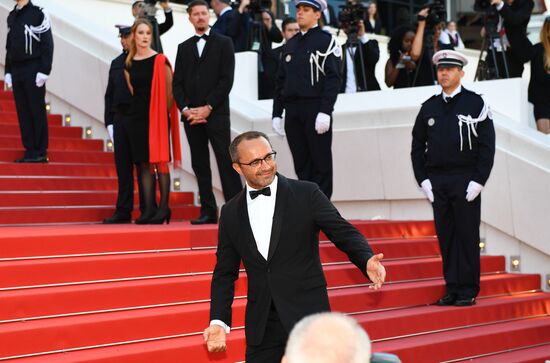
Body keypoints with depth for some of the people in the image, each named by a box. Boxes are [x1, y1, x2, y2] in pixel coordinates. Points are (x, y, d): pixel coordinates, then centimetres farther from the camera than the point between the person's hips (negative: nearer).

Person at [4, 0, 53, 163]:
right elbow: (9, 46, 19)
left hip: (33, 70, -6)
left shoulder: (38, 14, -5)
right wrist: (7, 71, 13)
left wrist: (44, 71, -15)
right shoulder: (11, 16, 15)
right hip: (16, 70, 6)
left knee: (37, 111, -2)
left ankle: (40, 152, 2)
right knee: (22, 112, 6)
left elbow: (47, 44, -9)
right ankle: (29, 151, 9)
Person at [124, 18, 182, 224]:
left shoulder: (160, 60, -4)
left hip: (157, 116, -4)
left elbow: (169, 91, -3)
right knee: (143, 163, 3)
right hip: (137, 116, 5)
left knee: (159, 160, -6)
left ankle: (164, 208, -2)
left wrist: (163, 113, -1)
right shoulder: (128, 64, 9)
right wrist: (139, 107, 12)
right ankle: (149, 209, 5)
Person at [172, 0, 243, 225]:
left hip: (216, 113, -4)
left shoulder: (223, 43, 5)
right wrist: (185, 109, -5)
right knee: (200, 165, 4)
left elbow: (226, 79, -4)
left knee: (226, 162, -8)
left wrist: (208, 108, -11)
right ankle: (208, 211, 7)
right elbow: (177, 83, 11)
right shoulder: (184, 48, 16)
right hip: (191, 115, 4)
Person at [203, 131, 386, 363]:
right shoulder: (231, 213, 7)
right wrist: (219, 321, -2)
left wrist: (367, 260, -27)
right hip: (261, 326, 3)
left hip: (308, 318, -3)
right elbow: (225, 272, 10)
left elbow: (344, 233, -6)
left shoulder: (306, 194, -2)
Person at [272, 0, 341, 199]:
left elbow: (333, 78, -10)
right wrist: (276, 114, 11)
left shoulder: (326, 41, -2)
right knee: (301, 164, 7)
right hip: (292, 112, 6)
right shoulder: (290, 45, 17)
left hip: (315, 110, -6)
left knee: (321, 164, -1)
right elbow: (280, 81, 18)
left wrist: (325, 112, -18)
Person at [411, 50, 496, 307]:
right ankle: (452, 288, 13)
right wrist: (423, 179, 3)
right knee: (445, 237, 6)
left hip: (465, 181, -4)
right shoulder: (429, 107, 11)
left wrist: (478, 181, -11)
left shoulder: (476, 104, 0)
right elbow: (417, 146, 13)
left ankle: (468, 291, 7)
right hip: (437, 182, 4)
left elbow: (487, 146, -3)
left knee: (467, 236, 0)